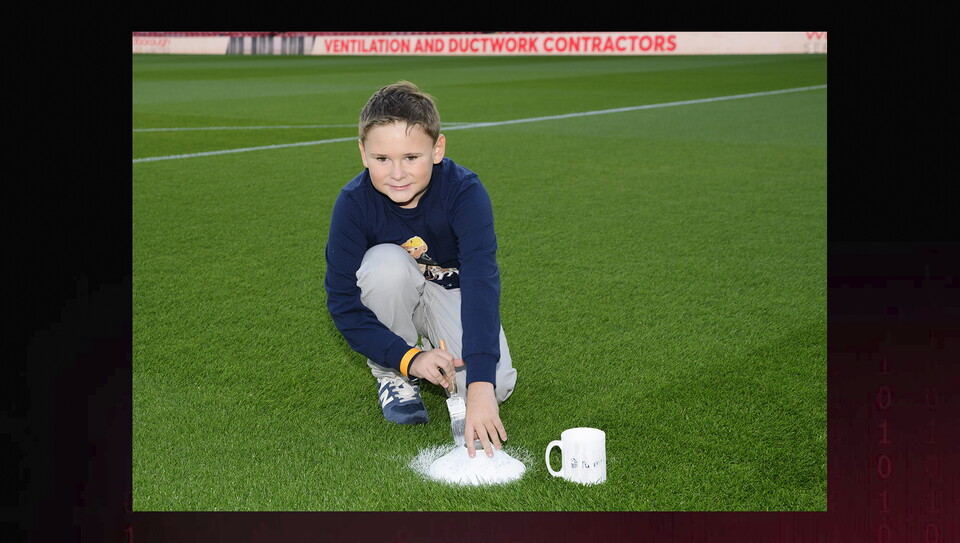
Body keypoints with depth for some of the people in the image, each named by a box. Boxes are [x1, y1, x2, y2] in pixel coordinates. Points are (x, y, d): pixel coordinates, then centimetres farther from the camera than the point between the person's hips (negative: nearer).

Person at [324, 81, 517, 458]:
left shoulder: (465, 191, -31)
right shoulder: (354, 203, -27)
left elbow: (482, 285, -40)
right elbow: (342, 302, -22)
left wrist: (480, 387, -50)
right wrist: (406, 358, -36)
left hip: (451, 291, 0)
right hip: (390, 297, 1)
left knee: (495, 386, -23)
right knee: (387, 263, -35)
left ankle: (434, 351, 12)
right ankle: (391, 373, -10)